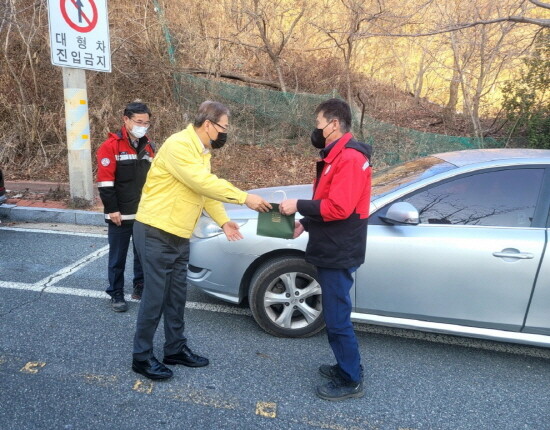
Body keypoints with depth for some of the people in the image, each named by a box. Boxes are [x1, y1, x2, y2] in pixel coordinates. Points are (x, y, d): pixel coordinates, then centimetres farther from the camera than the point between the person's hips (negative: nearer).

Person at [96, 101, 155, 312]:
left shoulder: (148, 147, 11)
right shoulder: (111, 146, -8)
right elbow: (105, 182, -12)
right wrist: (112, 210, -16)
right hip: (121, 215, -5)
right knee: (118, 257, 6)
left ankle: (140, 287, 30)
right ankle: (116, 295, 20)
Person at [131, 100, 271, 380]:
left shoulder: (201, 151, 11)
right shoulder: (178, 145, -20)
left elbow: (206, 188, 11)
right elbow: (204, 183, -29)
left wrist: (223, 221, -1)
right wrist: (245, 198, -26)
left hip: (179, 236, 9)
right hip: (156, 233, -9)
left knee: (177, 296, 15)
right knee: (155, 296, 0)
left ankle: (176, 349, 29)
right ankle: (142, 357, 17)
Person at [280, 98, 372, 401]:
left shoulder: (350, 157, -18)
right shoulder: (336, 155, 16)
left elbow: (339, 207, -27)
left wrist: (298, 206, -18)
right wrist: (306, 224, 9)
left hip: (338, 253, -11)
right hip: (331, 249, 11)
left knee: (337, 319, 0)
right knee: (335, 316, 20)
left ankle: (351, 381, 17)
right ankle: (345, 367, 36)